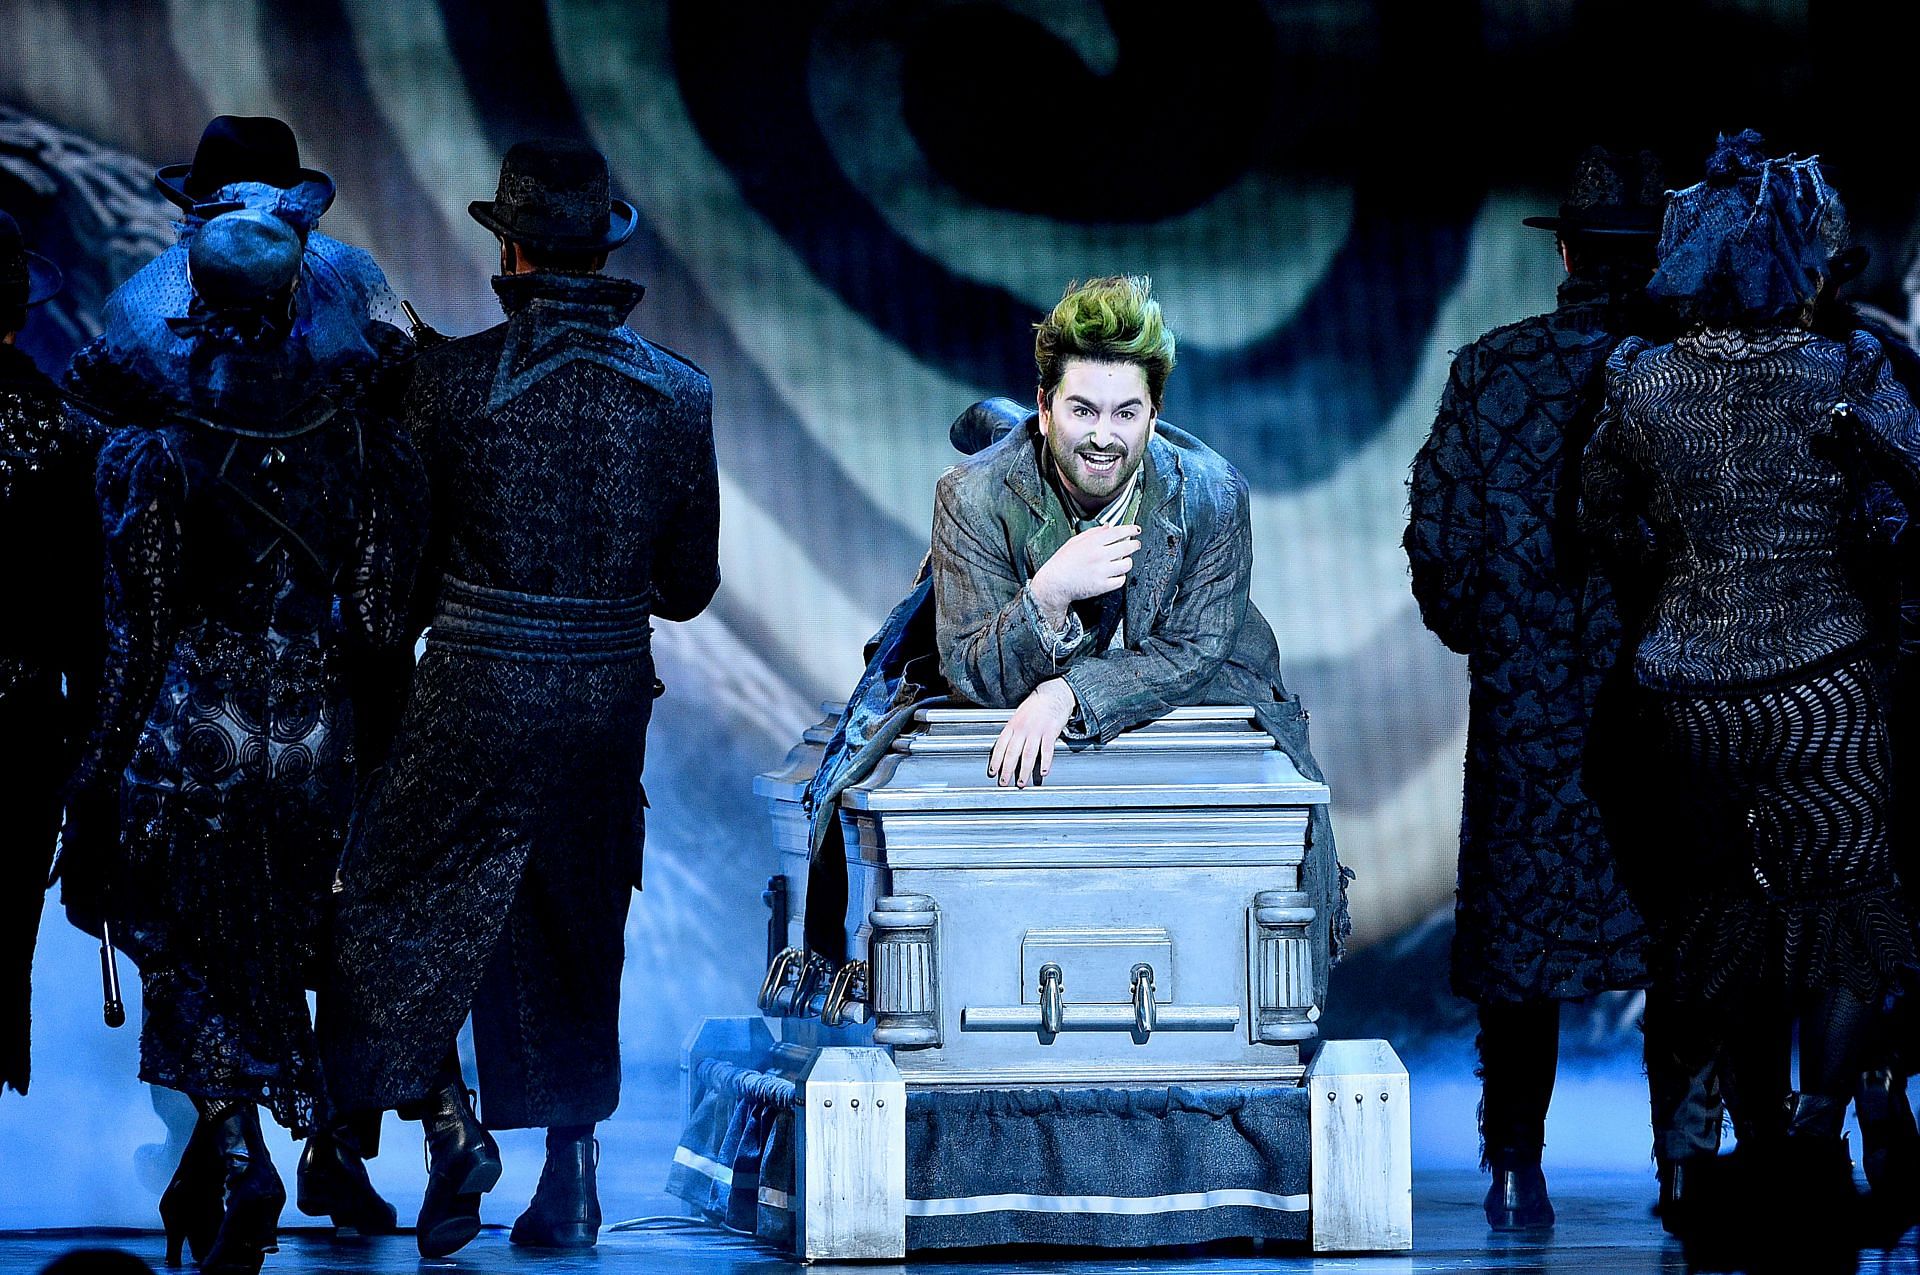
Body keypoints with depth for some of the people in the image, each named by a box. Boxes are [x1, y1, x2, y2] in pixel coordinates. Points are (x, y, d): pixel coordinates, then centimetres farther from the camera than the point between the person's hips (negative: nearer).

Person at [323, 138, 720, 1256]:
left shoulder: (454, 379, -12)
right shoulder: (678, 392, -2)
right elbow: (693, 583, 5)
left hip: (475, 700, -3)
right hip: (611, 700, 4)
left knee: (399, 906, 11)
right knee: (574, 931, 16)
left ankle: (445, 1115, -5)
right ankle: (571, 1174, 19)